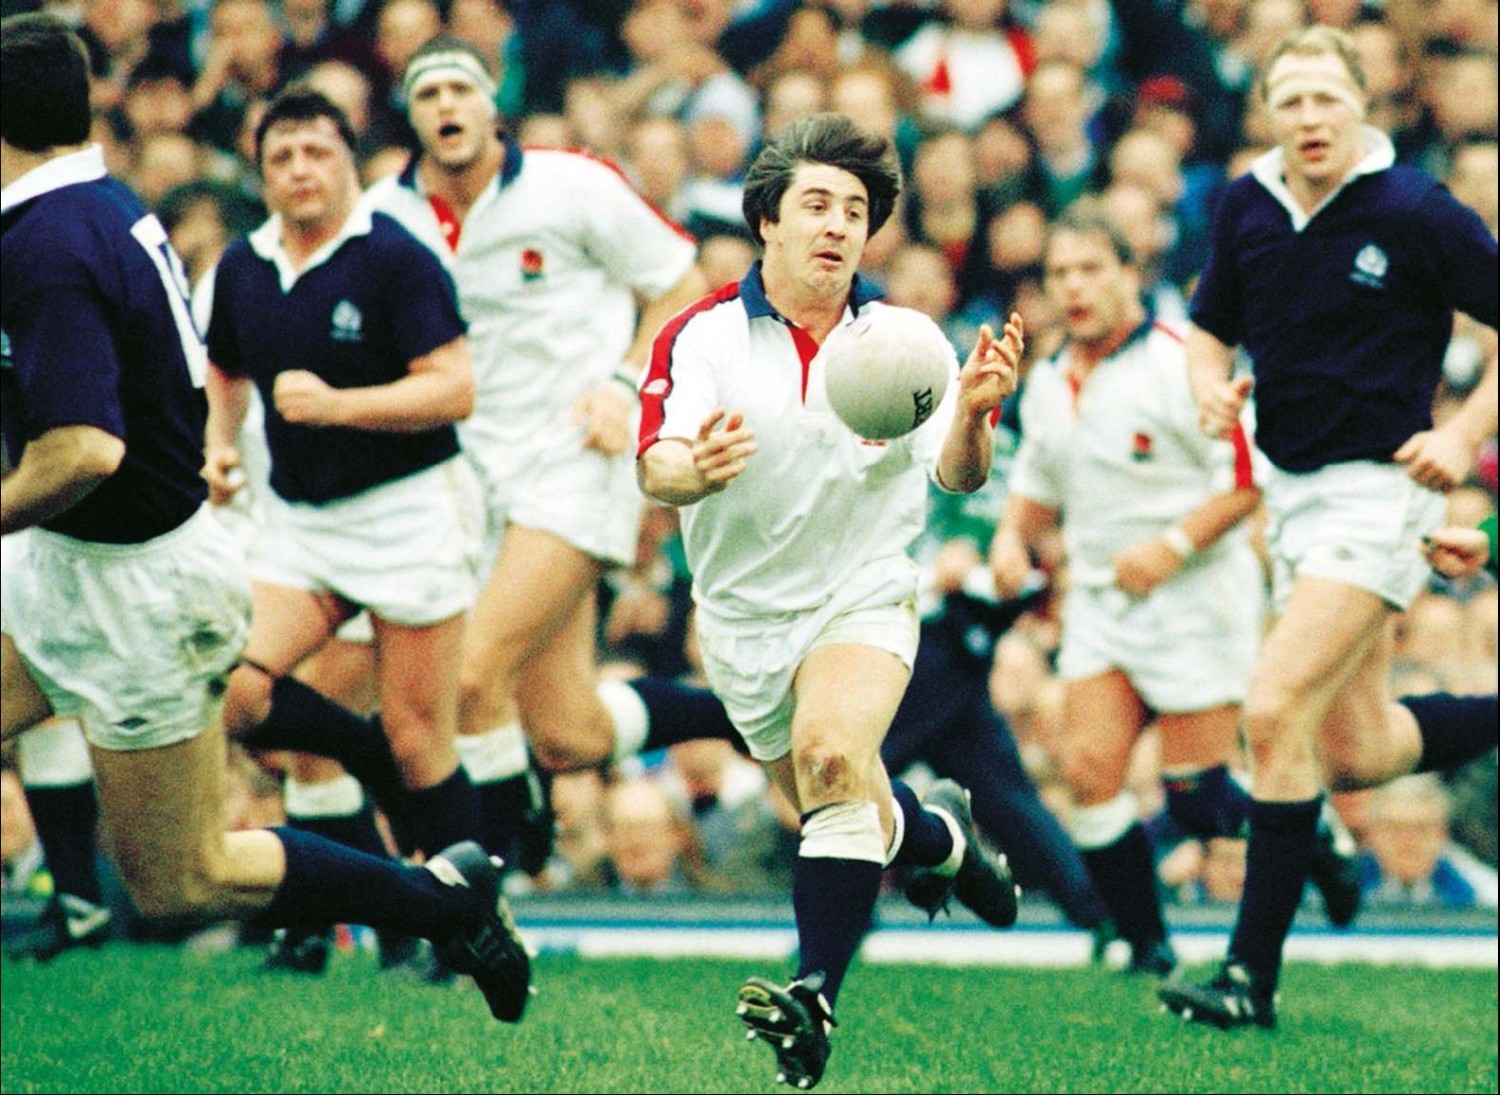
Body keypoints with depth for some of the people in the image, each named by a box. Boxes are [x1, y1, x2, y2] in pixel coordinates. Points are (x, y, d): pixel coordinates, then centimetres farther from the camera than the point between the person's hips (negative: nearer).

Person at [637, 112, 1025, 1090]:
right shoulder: (702, 336, -7)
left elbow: (957, 475, -11)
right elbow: (655, 468, -19)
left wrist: (974, 413, -34)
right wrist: (693, 469, -43)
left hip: (865, 596, -2)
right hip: (745, 615, 2)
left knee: (832, 755, -31)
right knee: (853, 819, 13)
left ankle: (817, 997, -36)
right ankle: (941, 836, 50)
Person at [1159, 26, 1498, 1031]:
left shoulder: (1416, 213, -13)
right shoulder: (1248, 208, 4)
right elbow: (1212, 329, 17)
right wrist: (1212, 385, -5)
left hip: (1380, 486, -7)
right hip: (1294, 488, 7)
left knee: (1277, 713, -18)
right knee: (1356, 751, 12)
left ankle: (1255, 973, -12)